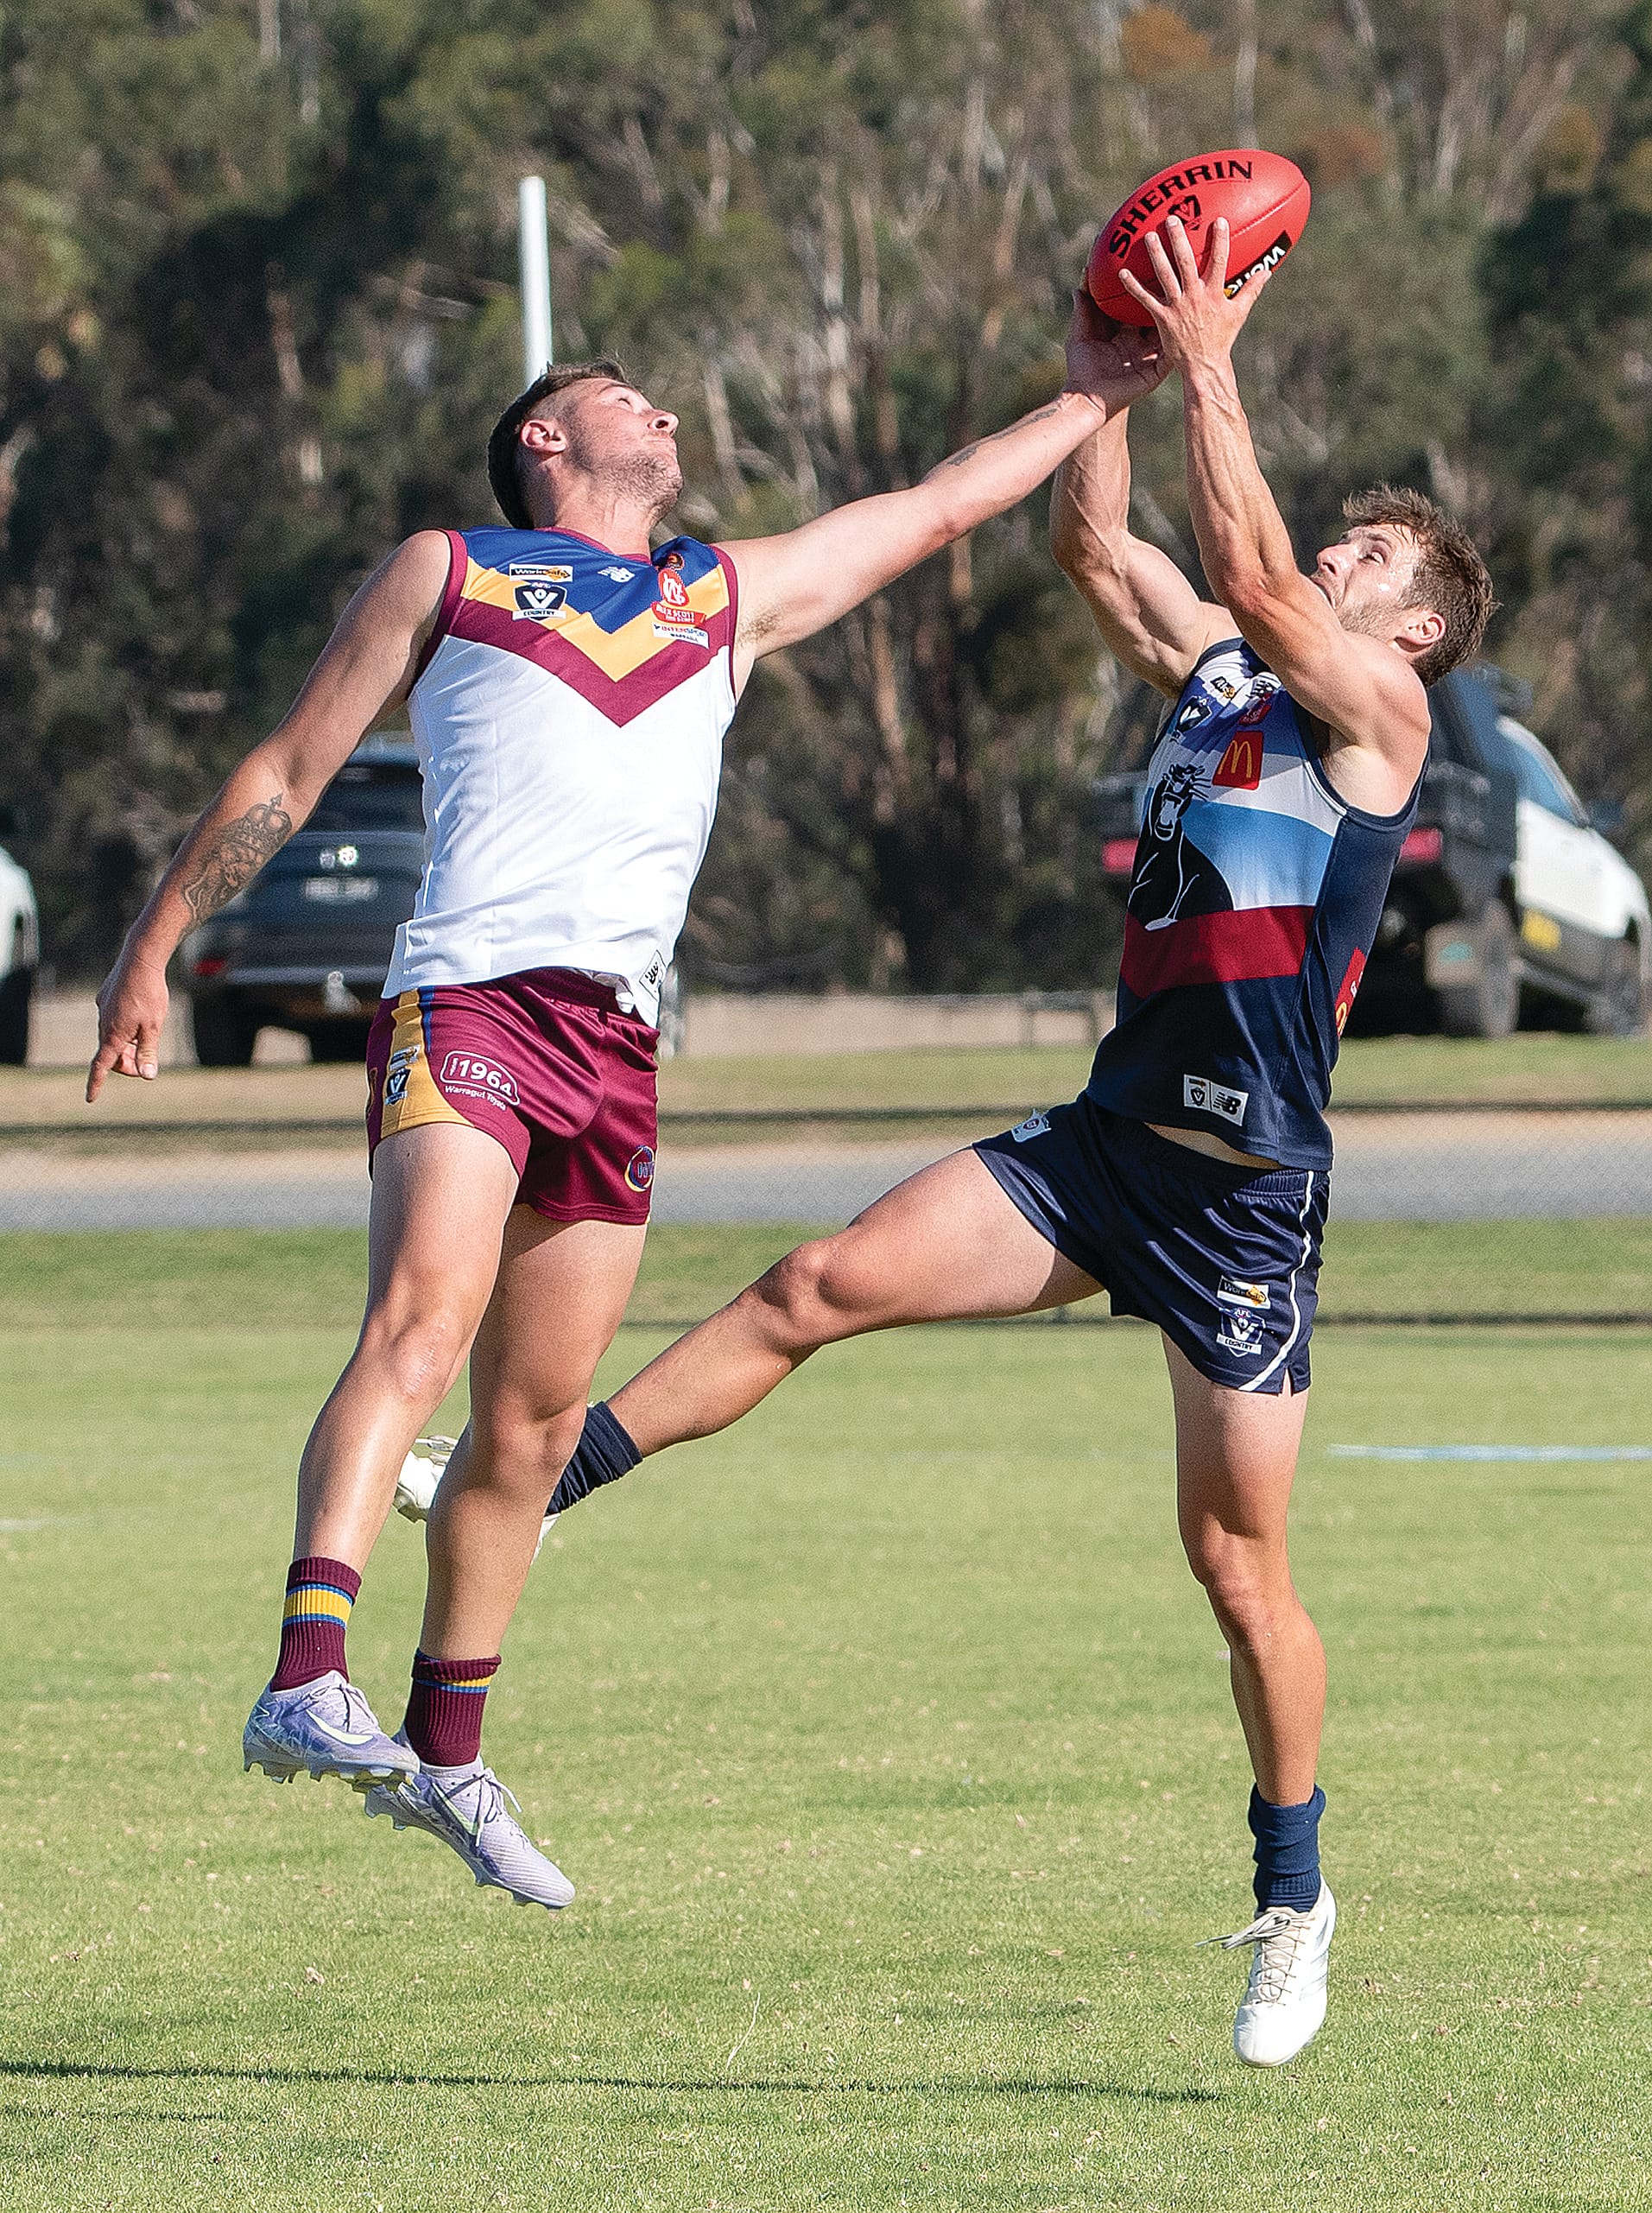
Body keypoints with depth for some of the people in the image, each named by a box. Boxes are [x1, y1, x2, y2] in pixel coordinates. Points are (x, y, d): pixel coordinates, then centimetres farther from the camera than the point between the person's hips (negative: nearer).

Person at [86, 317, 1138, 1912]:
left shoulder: (733, 597, 28)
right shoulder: (443, 578, 16)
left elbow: (940, 506, 36)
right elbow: (285, 776, 16)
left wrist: (1089, 398, 36)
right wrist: (153, 950, 12)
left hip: (619, 1045, 5)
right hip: (467, 1001, -5)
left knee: (534, 1425, 6)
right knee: (421, 1322, -27)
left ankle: (445, 1756, 19)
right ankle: (305, 1686, -39)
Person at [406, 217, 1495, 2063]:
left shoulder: (1378, 708, -5)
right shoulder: (1220, 679, 16)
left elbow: (1254, 575, -19)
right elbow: (1095, 545, 18)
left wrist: (1210, 371, -16)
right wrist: (1115, 368, 10)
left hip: (1245, 1196, -6)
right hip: (1103, 1145, 6)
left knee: (1239, 1566, 0)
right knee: (822, 1285, -11)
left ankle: (1294, 1908, 15)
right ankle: (531, 1485, -9)